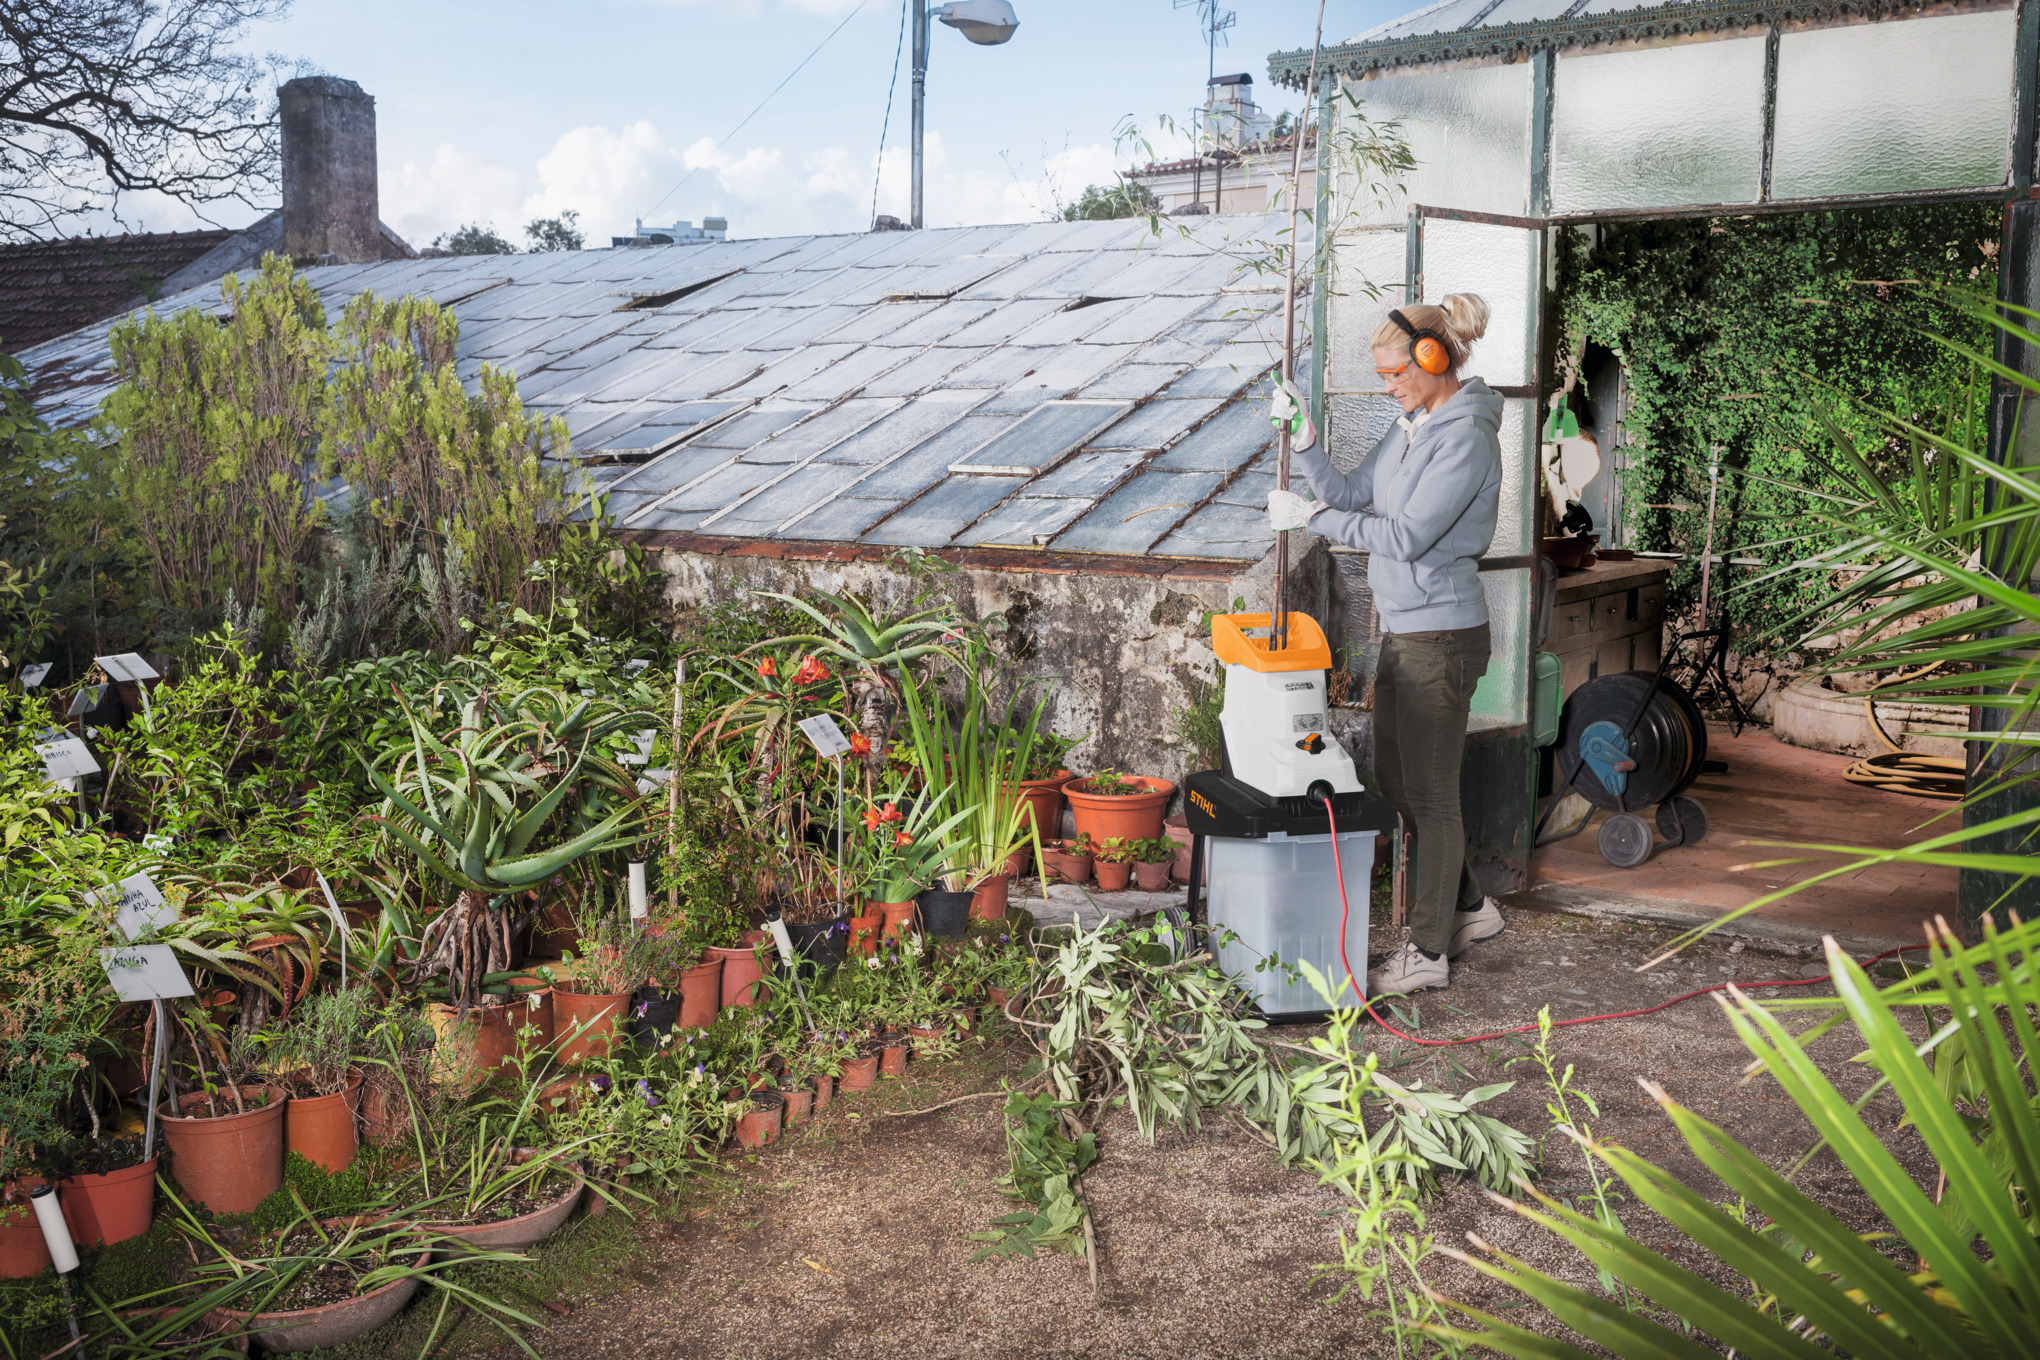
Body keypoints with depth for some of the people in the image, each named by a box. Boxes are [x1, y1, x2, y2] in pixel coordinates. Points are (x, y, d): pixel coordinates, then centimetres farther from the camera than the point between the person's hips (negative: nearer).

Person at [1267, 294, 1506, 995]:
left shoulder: (1465, 437, -18)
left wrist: (1309, 515, -17)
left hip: (1442, 635, -10)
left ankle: (1428, 952, 12)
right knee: (1395, 779, 17)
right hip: (1404, 629, 10)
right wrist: (1303, 440, 0)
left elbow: (1405, 536, -22)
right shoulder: (1413, 427, 11)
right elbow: (1350, 493, 14)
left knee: (1430, 794, 0)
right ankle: (1469, 907, 33)